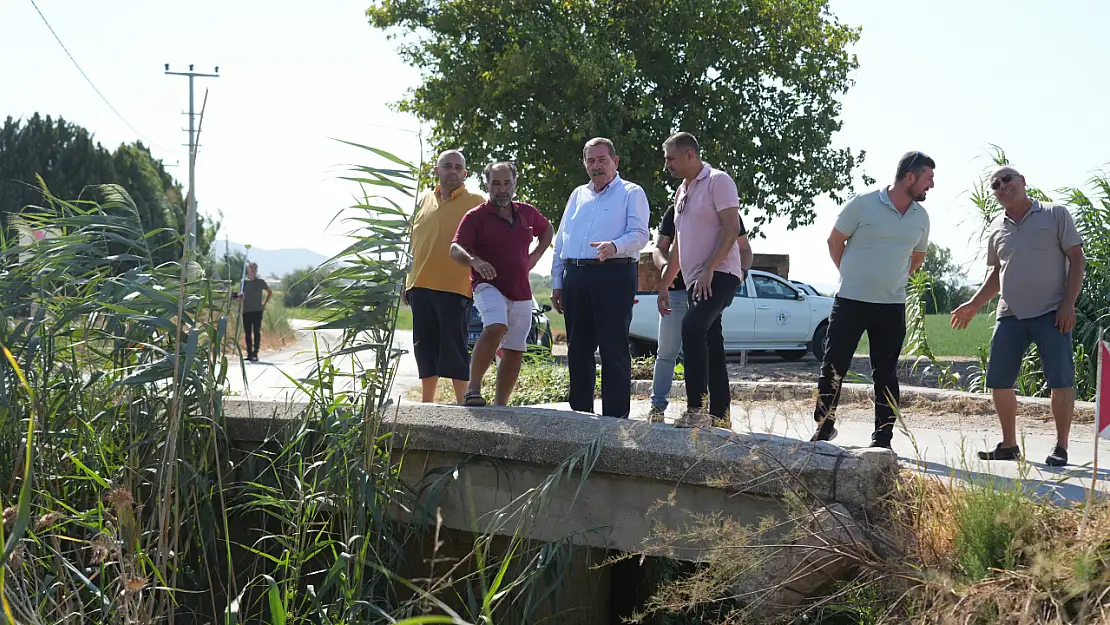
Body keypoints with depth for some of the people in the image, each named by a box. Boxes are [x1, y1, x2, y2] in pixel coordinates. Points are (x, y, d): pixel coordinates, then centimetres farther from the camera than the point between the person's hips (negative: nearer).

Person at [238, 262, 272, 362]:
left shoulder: (260, 282, 5)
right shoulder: (244, 282, 9)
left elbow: (270, 292, 17)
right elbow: (240, 296, 14)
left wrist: (265, 304, 8)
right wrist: (240, 297, -11)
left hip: (257, 310, -2)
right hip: (246, 311, 2)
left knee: (256, 332, -9)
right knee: (247, 333, 5)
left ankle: (255, 353, -12)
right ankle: (249, 353, 12)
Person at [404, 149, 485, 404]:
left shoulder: (475, 202, -1)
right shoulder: (424, 201, 14)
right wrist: (407, 283, 16)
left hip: (455, 287, -5)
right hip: (421, 286, 5)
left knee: (454, 348, -4)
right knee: (425, 347, 10)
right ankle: (426, 403, 20)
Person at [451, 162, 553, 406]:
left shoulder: (527, 212, 11)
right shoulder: (476, 216, -3)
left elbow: (547, 230, 31)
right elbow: (455, 249, -13)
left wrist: (535, 256, 15)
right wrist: (474, 260, -34)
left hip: (521, 293, 6)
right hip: (489, 286, -5)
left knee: (514, 353, 5)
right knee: (495, 328, -33)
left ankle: (500, 405, 15)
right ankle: (473, 389, -26)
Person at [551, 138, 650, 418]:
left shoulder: (631, 193, 5)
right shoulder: (577, 195, 22)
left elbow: (639, 234, -8)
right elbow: (560, 241, 22)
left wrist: (614, 246, -28)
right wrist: (557, 283, 14)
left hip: (613, 276, -6)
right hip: (576, 276, 6)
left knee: (614, 350, -7)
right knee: (578, 350, 8)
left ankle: (615, 416, -6)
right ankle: (580, 413, 16)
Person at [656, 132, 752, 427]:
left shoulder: (718, 181, -5)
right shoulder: (682, 191, 20)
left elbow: (732, 228, -15)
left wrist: (708, 270, -22)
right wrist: (664, 285, 22)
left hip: (719, 276, -9)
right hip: (696, 281, 9)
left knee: (692, 327, -27)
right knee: (711, 347, 8)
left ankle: (696, 410, -29)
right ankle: (719, 417, 10)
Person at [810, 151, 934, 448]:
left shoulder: (920, 216, 4)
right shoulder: (863, 204, -10)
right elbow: (835, 240, 1)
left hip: (892, 307, 4)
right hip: (850, 301, -3)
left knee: (885, 374, 5)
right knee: (833, 367, 1)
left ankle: (882, 438, 10)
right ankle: (824, 427, 16)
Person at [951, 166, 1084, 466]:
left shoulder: (1055, 215, 0)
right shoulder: (996, 228, 13)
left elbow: (1077, 259, -3)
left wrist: (1068, 304, -11)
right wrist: (974, 305, 15)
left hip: (1052, 314, -5)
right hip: (1010, 316, 5)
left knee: (1061, 380, -6)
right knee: (998, 381, 3)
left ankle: (1061, 447, 5)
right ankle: (1009, 445, 16)